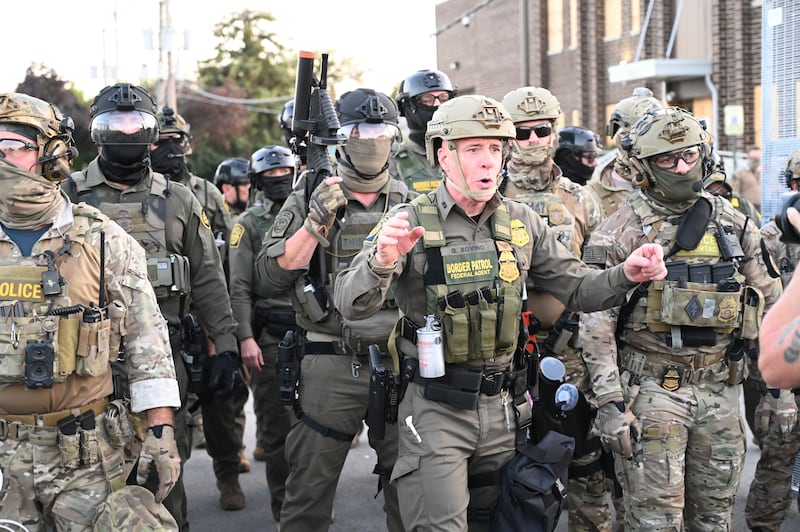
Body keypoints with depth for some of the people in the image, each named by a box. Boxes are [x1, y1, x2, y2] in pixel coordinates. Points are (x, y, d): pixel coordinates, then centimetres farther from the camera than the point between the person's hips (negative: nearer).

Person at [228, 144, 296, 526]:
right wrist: (246, 338, -13)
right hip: (270, 337, -3)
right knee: (277, 425, 1)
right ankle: (283, 508, 9)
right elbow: (239, 289, -4)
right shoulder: (249, 224, 3)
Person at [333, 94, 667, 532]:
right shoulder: (409, 223, -10)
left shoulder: (521, 222, 5)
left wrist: (626, 275, -9)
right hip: (435, 409, -5)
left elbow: (576, 289, 10)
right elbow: (351, 306, -18)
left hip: (501, 406, 5)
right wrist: (383, 261, -38)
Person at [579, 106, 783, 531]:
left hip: (721, 387, 4)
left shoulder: (734, 225, 8)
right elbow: (596, 325, -9)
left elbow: (769, 305, 16)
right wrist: (610, 403, -16)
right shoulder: (620, 232, -6)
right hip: (652, 388, -4)